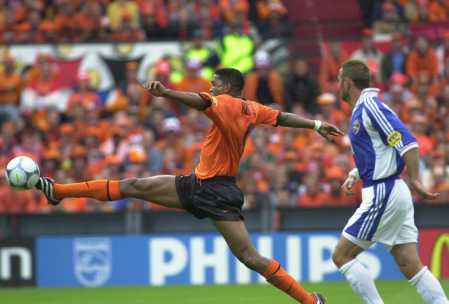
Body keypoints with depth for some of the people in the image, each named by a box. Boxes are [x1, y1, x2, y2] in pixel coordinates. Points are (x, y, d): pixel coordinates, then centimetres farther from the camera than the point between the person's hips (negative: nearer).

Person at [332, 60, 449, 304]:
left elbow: (407, 142, -21)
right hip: (395, 194, 9)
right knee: (411, 266, 3)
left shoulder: (369, 107, -12)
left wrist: (414, 180, -26)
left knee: (341, 256, -1)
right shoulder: (362, 110, 18)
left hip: (382, 194, -9)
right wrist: (355, 174, 18)